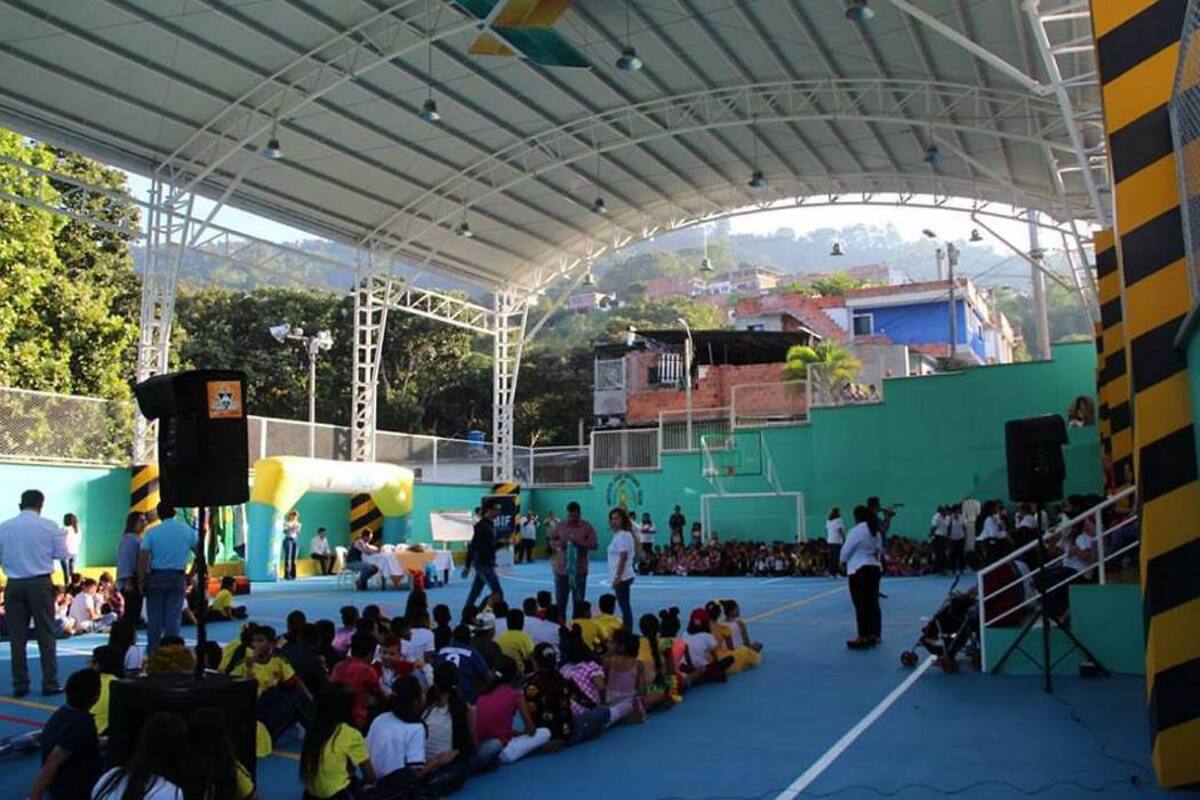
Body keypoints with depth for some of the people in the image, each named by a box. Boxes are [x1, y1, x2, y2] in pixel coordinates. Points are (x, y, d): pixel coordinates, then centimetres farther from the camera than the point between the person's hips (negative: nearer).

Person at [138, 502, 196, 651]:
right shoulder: (187, 530, 3)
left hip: (156, 577, -1)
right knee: (173, 617, 4)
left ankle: (152, 651, 11)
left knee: (154, 617, 7)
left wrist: (141, 581, -3)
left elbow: (143, 559, -9)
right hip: (178, 578, 1)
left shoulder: (152, 532, -3)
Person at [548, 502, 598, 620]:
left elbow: (594, 544, -8)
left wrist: (579, 542, -22)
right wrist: (558, 544, -11)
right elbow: (551, 540, 12)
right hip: (561, 569, 1)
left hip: (579, 570, -1)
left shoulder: (587, 527, -2)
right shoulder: (560, 526, 4)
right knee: (560, 601, 7)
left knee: (578, 602, 7)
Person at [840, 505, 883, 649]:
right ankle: (874, 635, 17)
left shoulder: (856, 531, -15)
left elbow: (846, 551, -8)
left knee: (861, 605, -5)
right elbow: (879, 550, 20)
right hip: (875, 568, 9)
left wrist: (843, 561, 10)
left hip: (859, 570, -9)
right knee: (873, 602, 12)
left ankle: (864, 637, -4)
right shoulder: (875, 531, 11)